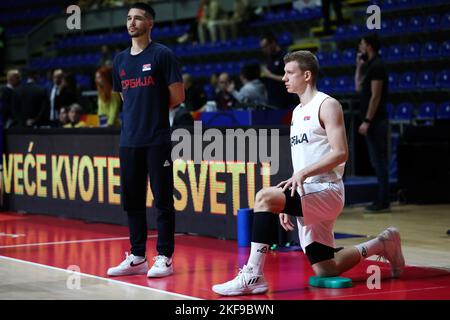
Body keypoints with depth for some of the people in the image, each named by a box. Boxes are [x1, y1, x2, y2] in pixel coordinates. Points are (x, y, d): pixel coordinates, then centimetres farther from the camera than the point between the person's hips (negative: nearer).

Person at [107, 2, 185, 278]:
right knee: (132, 200, 9)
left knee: (162, 199, -2)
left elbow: (177, 97, -5)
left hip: (157, 140, -6)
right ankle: (137, 257, 18)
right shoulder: (120, 60, 14)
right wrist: (138, 113, 12)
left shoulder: (163, 55, -4)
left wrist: (155, 111, 4)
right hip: (129, 140, 6)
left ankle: (165, 257, 3)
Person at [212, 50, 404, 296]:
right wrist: (287, 205, 18)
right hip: (306, 197, 9)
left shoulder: (327, 105, -6)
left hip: (326, 191, -9)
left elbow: (340, 154, -16)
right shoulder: (298, 112, 21)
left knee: (265, 197, -29)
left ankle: (253, 276, -26)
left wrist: (304, 173, -25)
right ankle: (381, 244, 27)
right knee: (325, 271, 6)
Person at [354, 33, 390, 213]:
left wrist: (367, 121, -21)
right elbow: (359, 88, 22)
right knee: (377, 160, 11)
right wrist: (359, 66, 17)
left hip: (375, 120, -10)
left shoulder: (377, 66, -14)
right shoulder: (370, 65, 16)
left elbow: (375, 96, -19)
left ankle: (383, 202, -5)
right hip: (373, 121, 10)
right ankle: (382, 200, 15)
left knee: (378, 160, -7)